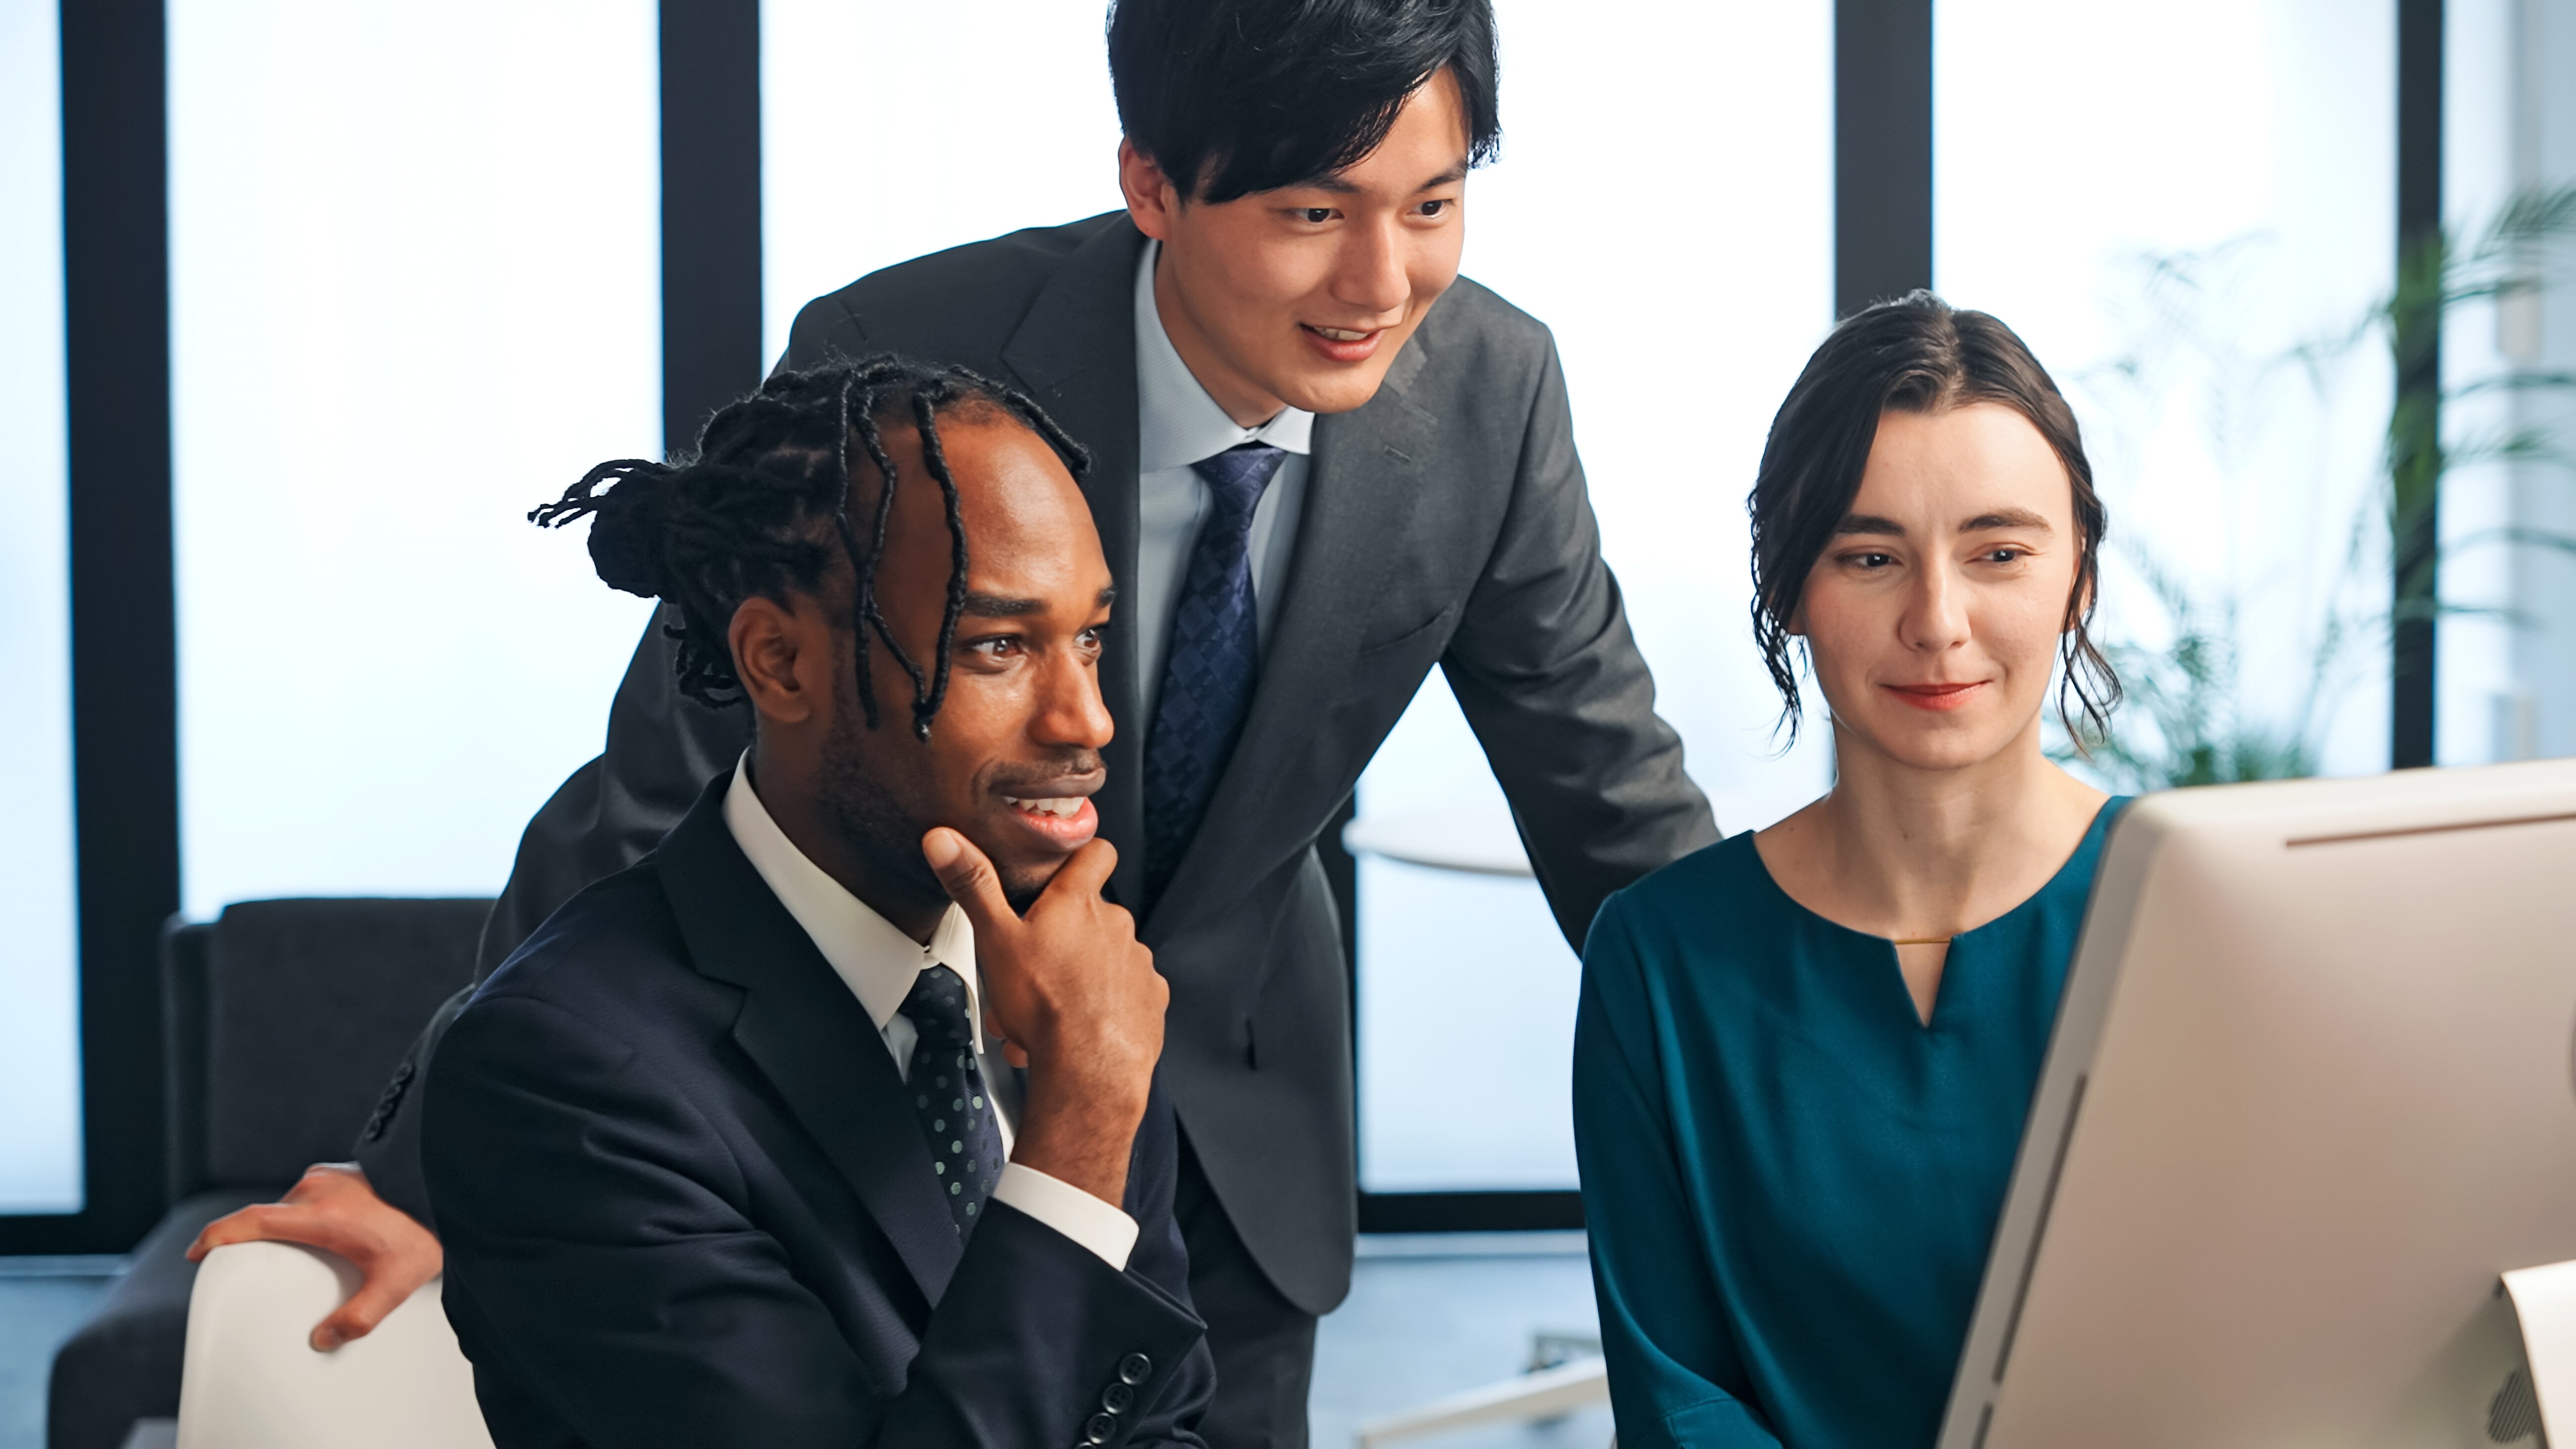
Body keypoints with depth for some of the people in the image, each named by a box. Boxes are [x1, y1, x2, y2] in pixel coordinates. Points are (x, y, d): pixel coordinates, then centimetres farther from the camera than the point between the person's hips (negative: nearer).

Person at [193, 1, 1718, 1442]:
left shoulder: (1490, 388, -19)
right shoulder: (898, 370, -28)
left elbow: (1617, 801, -5)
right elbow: (655, 794, -20)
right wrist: (430, 1171, -17)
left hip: (1239, 1112, 3)